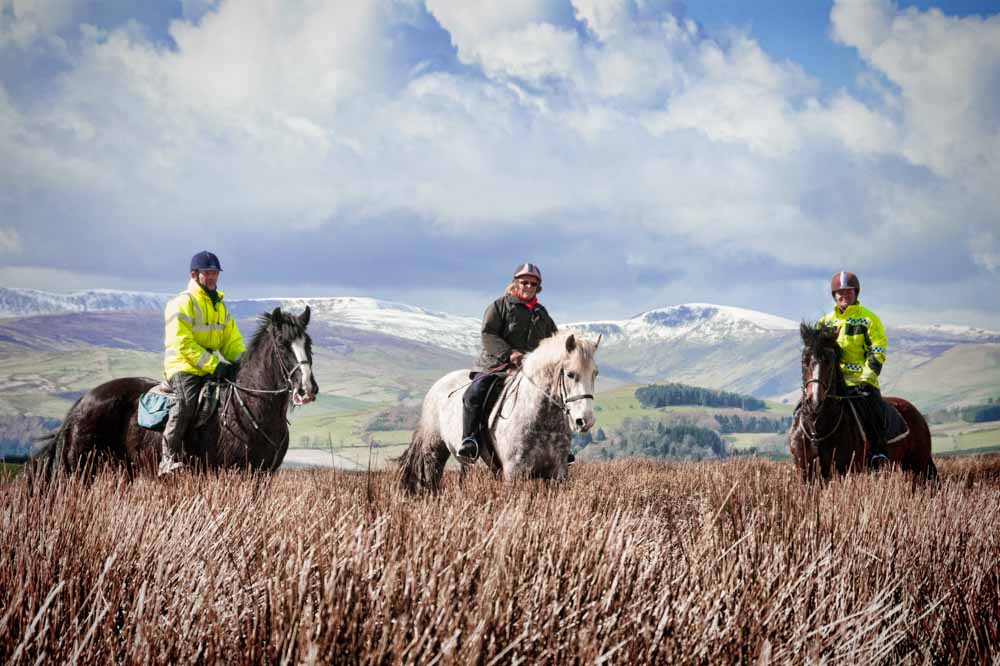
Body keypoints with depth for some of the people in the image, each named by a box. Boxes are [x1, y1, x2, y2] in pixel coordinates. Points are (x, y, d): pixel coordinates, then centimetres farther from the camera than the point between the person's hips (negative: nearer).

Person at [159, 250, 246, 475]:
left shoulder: (219, 305, 20)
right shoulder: (182, 303, -6)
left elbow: (231, 340, 18)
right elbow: (183, 343, -16)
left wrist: (243, 362, -4)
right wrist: (213, 365, -22)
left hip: (211, 369, 7)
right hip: (182, 366, -7)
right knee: (187, 402, -30)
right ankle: (169, 458, -27)